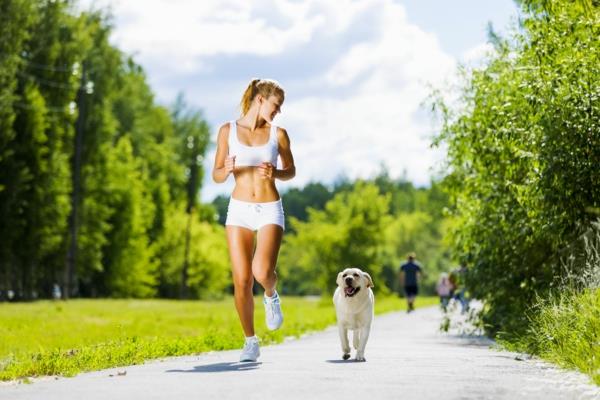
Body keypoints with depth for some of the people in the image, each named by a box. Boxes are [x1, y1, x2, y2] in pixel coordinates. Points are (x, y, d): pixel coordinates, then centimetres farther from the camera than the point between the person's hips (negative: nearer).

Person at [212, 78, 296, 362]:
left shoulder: (278, 134, 1)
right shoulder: (228, 131, 1)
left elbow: (291, 171, 12)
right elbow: (216, 176, 2)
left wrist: (274, 173, -11)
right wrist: (226, 169, -21)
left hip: (270, 211, -1)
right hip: (239, 210, 1)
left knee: (262, 272, -22)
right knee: (242, 281, -3)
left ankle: (271, 296, 14)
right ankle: (250, 342, 13)